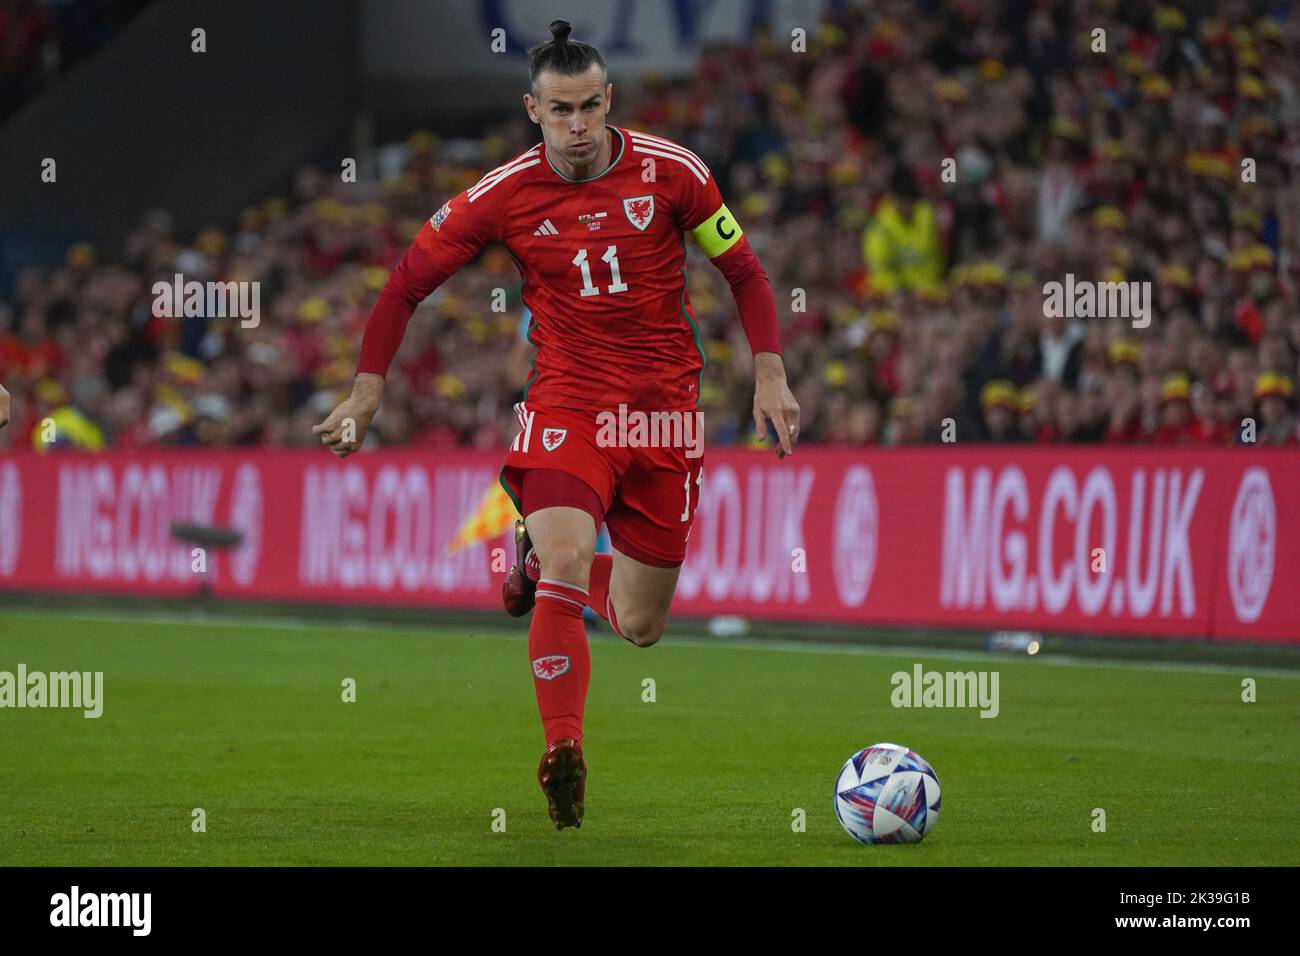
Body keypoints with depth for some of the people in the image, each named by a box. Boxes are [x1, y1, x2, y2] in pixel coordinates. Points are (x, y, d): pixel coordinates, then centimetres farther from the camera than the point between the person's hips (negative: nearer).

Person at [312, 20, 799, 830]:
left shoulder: (671, 172, -5)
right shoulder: (505, 194, -6)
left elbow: (745, 272, 6)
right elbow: (408, 282, 5)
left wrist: (770, 376, -2)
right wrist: (367, 391, -1)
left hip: (666, 406, 1)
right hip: (568, 399, -1)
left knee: (639, 627, 8)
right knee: (567, 565, -28)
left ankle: (544, 559, 40)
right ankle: (564, 756, -23)